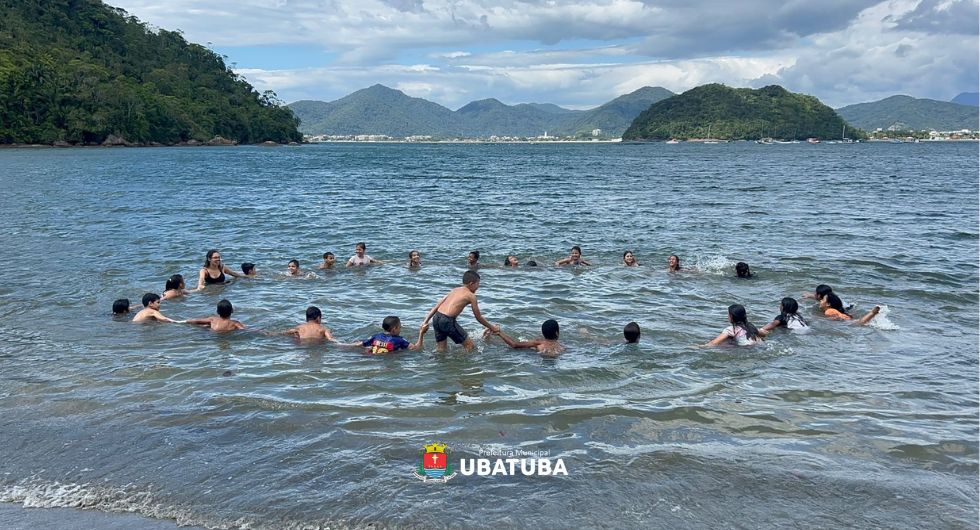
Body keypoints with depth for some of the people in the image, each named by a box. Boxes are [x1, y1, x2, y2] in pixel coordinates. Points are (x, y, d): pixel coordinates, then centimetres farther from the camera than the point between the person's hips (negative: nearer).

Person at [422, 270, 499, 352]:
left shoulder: (455, 290, 22)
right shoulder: (471, 296, 3)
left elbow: (436, 306, 17)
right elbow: (479, 318, 9)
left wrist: (426, 321, 18)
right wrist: (492, 328, 21)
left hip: (436, 318, 7)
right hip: (447, 321, -7)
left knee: (440, 350, 20)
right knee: (469, 345, 6)